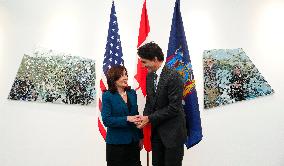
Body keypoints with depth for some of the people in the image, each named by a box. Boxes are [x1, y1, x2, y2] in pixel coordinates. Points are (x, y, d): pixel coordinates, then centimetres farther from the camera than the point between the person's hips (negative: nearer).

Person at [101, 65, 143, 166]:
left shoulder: (132, 93, 6)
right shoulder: (108, 96, -9)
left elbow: (136, 115, 12)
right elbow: (106, 120, -15)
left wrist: (141, 137, 12)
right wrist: (126, 119, -24)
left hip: (133, 141, 5)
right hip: (116, 143, -5)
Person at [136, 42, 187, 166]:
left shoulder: (173, 76, -18)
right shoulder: (149, 76, 7)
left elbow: (174, 107, -20)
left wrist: (149, 118, -16)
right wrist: (144, 117, -6)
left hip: (172, 132, -7)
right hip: (156, 130, 7)